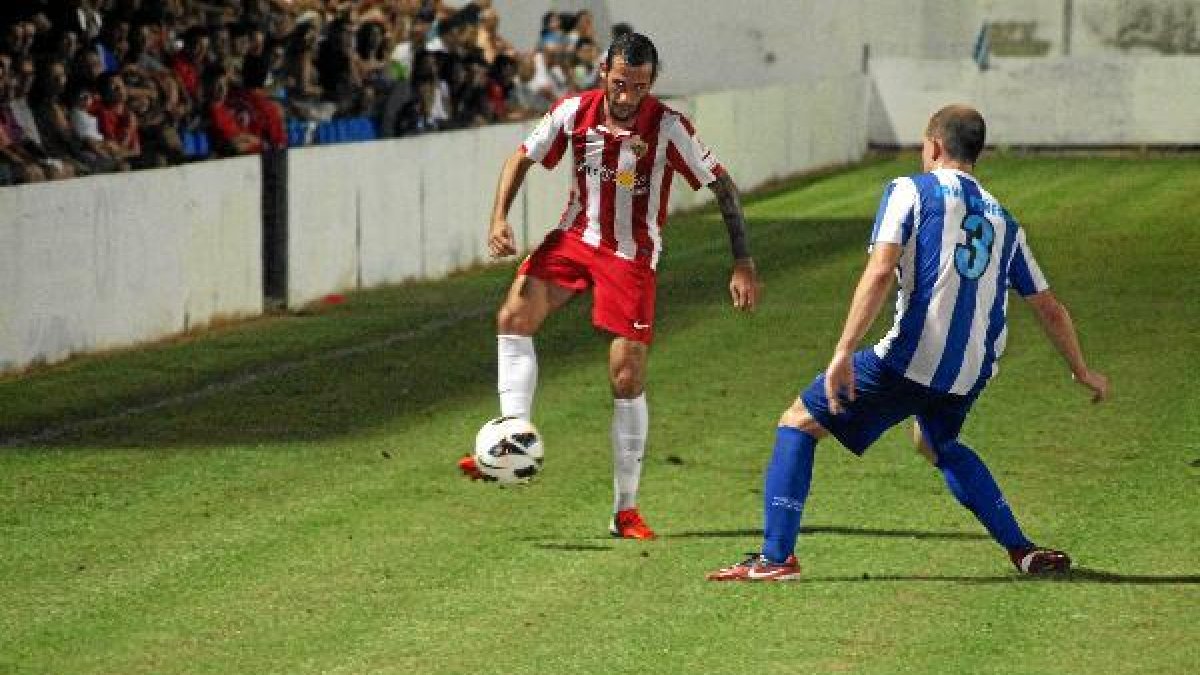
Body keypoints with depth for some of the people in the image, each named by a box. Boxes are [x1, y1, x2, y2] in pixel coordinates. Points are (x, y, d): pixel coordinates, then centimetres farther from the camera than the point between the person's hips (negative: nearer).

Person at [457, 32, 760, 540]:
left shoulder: (668, 127, -18)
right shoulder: (573, 112, -9)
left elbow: (722, 186, -10)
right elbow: (521, 159, 5)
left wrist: (743, 263, -14)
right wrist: (499, 219, -10)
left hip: (631, 256, -3)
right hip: (575, 236, 3)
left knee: (627, 379, -6)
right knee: (513, 316, -22)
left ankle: (626, 511, 4)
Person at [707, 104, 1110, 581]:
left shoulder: (910, 191, 3)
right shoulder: (1001, 219, 20)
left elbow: (880, 271, -13)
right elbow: (1049, 308, 24)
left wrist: (843, 353, -19)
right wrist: (1082, 372, 37)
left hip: (910, 359, -6)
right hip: (971, 373, 6)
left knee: (799, 422, 7)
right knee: (936, 445, 36)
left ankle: (777, 557, -5)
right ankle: (1022, 551, 29)